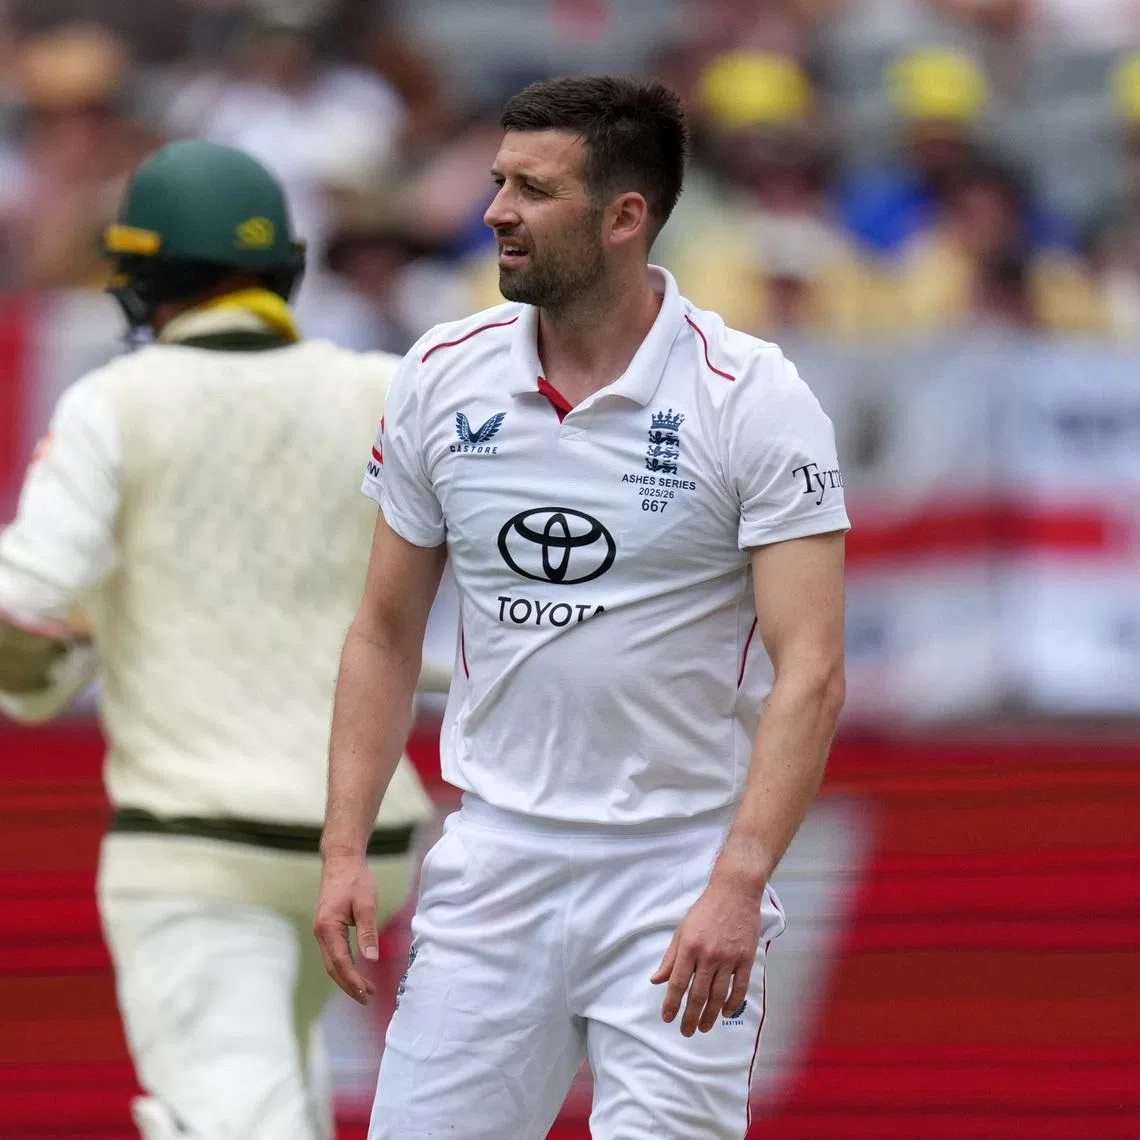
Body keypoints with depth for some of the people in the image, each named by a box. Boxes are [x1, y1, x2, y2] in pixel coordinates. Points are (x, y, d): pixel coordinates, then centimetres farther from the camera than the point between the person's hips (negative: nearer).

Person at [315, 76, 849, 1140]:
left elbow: (809, 670, -14)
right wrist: (345, 849, 2)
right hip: (493, 855, 4)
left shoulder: (755, 400, -10)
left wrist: (737, 884, -25)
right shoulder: (439, 377, 4)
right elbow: (385, 633, 12)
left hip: (681, 874, -4)